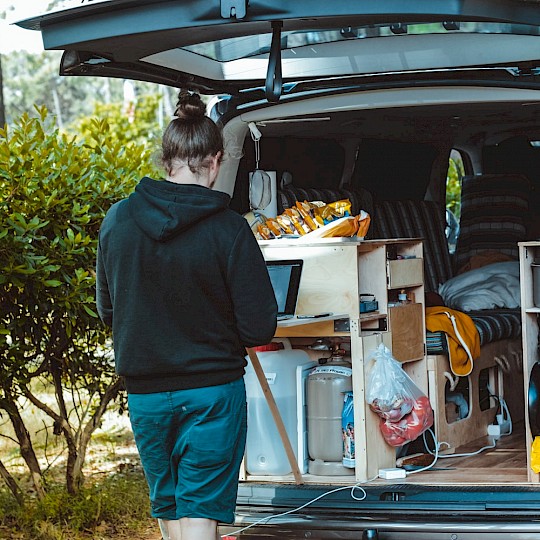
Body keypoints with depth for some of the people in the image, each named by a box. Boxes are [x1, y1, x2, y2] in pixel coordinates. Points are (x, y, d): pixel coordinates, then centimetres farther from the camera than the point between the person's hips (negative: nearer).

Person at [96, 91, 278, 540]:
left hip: (144, 395, 4)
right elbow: (259, 329, -13)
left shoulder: (118, 219, -4)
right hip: (212, 391, -4)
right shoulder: (227, 228, -16)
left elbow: (107, 310, 9)